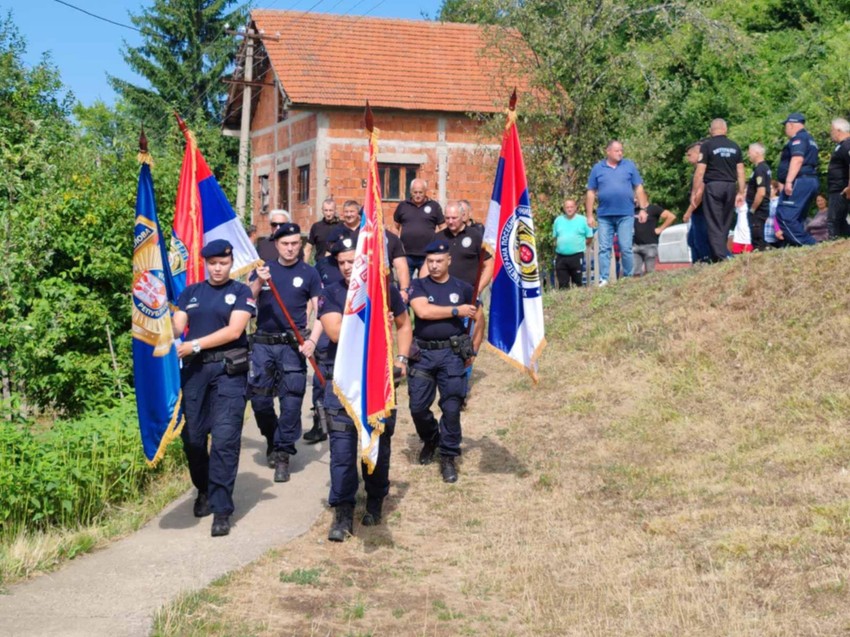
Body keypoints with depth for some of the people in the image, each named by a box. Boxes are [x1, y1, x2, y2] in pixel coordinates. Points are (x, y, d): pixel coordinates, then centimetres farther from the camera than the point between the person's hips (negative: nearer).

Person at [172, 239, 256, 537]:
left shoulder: (241, 292, 5)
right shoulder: (191, 292, 15)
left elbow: (234, 330, -8)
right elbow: (176, 326, 4)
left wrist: (194, 345, -15)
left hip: (229, 370, -3)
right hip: (194, 370, 4)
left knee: (225, 439, -11)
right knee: (192, 436, 6)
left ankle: (221, 509, -9)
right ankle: (204, 491, 30)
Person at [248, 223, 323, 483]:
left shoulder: (309, 273, 3)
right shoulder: (263, 268, 8)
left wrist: (312, 340, -13)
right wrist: (259, 282, -18)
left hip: (293, 345, -2)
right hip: (263, 343, 2)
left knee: (291, 401, -5)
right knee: (259, 398, 3)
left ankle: (282, 454, 4)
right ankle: (272, 440, 29)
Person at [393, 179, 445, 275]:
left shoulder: (434, 206, 2)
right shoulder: (403, 206, 7)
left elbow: (442, 228, 6)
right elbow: (396, 227, 15)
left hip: (427, 256, -1)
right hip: (406, 255, 1)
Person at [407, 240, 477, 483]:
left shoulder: (462, 288, 7)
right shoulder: (419, 285, 3)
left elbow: (478, 318, 17)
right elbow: (423, 310, -16)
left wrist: (472, 351, 10)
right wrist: (457, 310, -12)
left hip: (452, 353, 0)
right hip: (423, 353, 0)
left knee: (451, 408, -5)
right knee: (418, 407, 2)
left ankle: (448, 457, 9)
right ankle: (430, 440, 32)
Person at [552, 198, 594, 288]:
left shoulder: (583, 220, 1)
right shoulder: (558, 220, 11)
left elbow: (589, 237, 4)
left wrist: (580, 245, 2)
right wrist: (558, 245, 9)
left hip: (576, 256, -3)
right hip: (560, 256, 3)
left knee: (577, 282, 0)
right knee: (562, 283, 3)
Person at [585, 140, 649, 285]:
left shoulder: (629, 166, 6)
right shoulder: (598, 168, 7)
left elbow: (638, 188, 6)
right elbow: (591, 193, 8)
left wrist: (642, 209, -1)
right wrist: (589, 215, 3)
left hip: (625, 215, -1)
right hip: (604, 215, 1)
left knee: (626, 249, -1)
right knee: (604, 249, -1)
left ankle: (629, 278, 7)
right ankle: (603, 280, 0)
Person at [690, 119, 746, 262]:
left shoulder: (707, 145, -4)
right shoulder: (735, 147, 9)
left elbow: (700, 171, -8)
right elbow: (740, 172, 8)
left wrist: (694, 192, -4)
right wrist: (741, 192, 13)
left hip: (713, 186, -4)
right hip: (730, 186, 4)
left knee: (714, 224, -4)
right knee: (726, 224, 12)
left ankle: (721, 257, -13)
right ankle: (719, 254, 16)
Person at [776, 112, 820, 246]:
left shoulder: (798, 138, -7)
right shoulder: (809, 140, 25)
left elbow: (797, 159, -21)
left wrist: (788, 181, -27)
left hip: (799, 181, -11)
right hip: (811, 181, 11)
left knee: (784, 216, -16)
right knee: (797, 219, 13)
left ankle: (806, 243, -21)